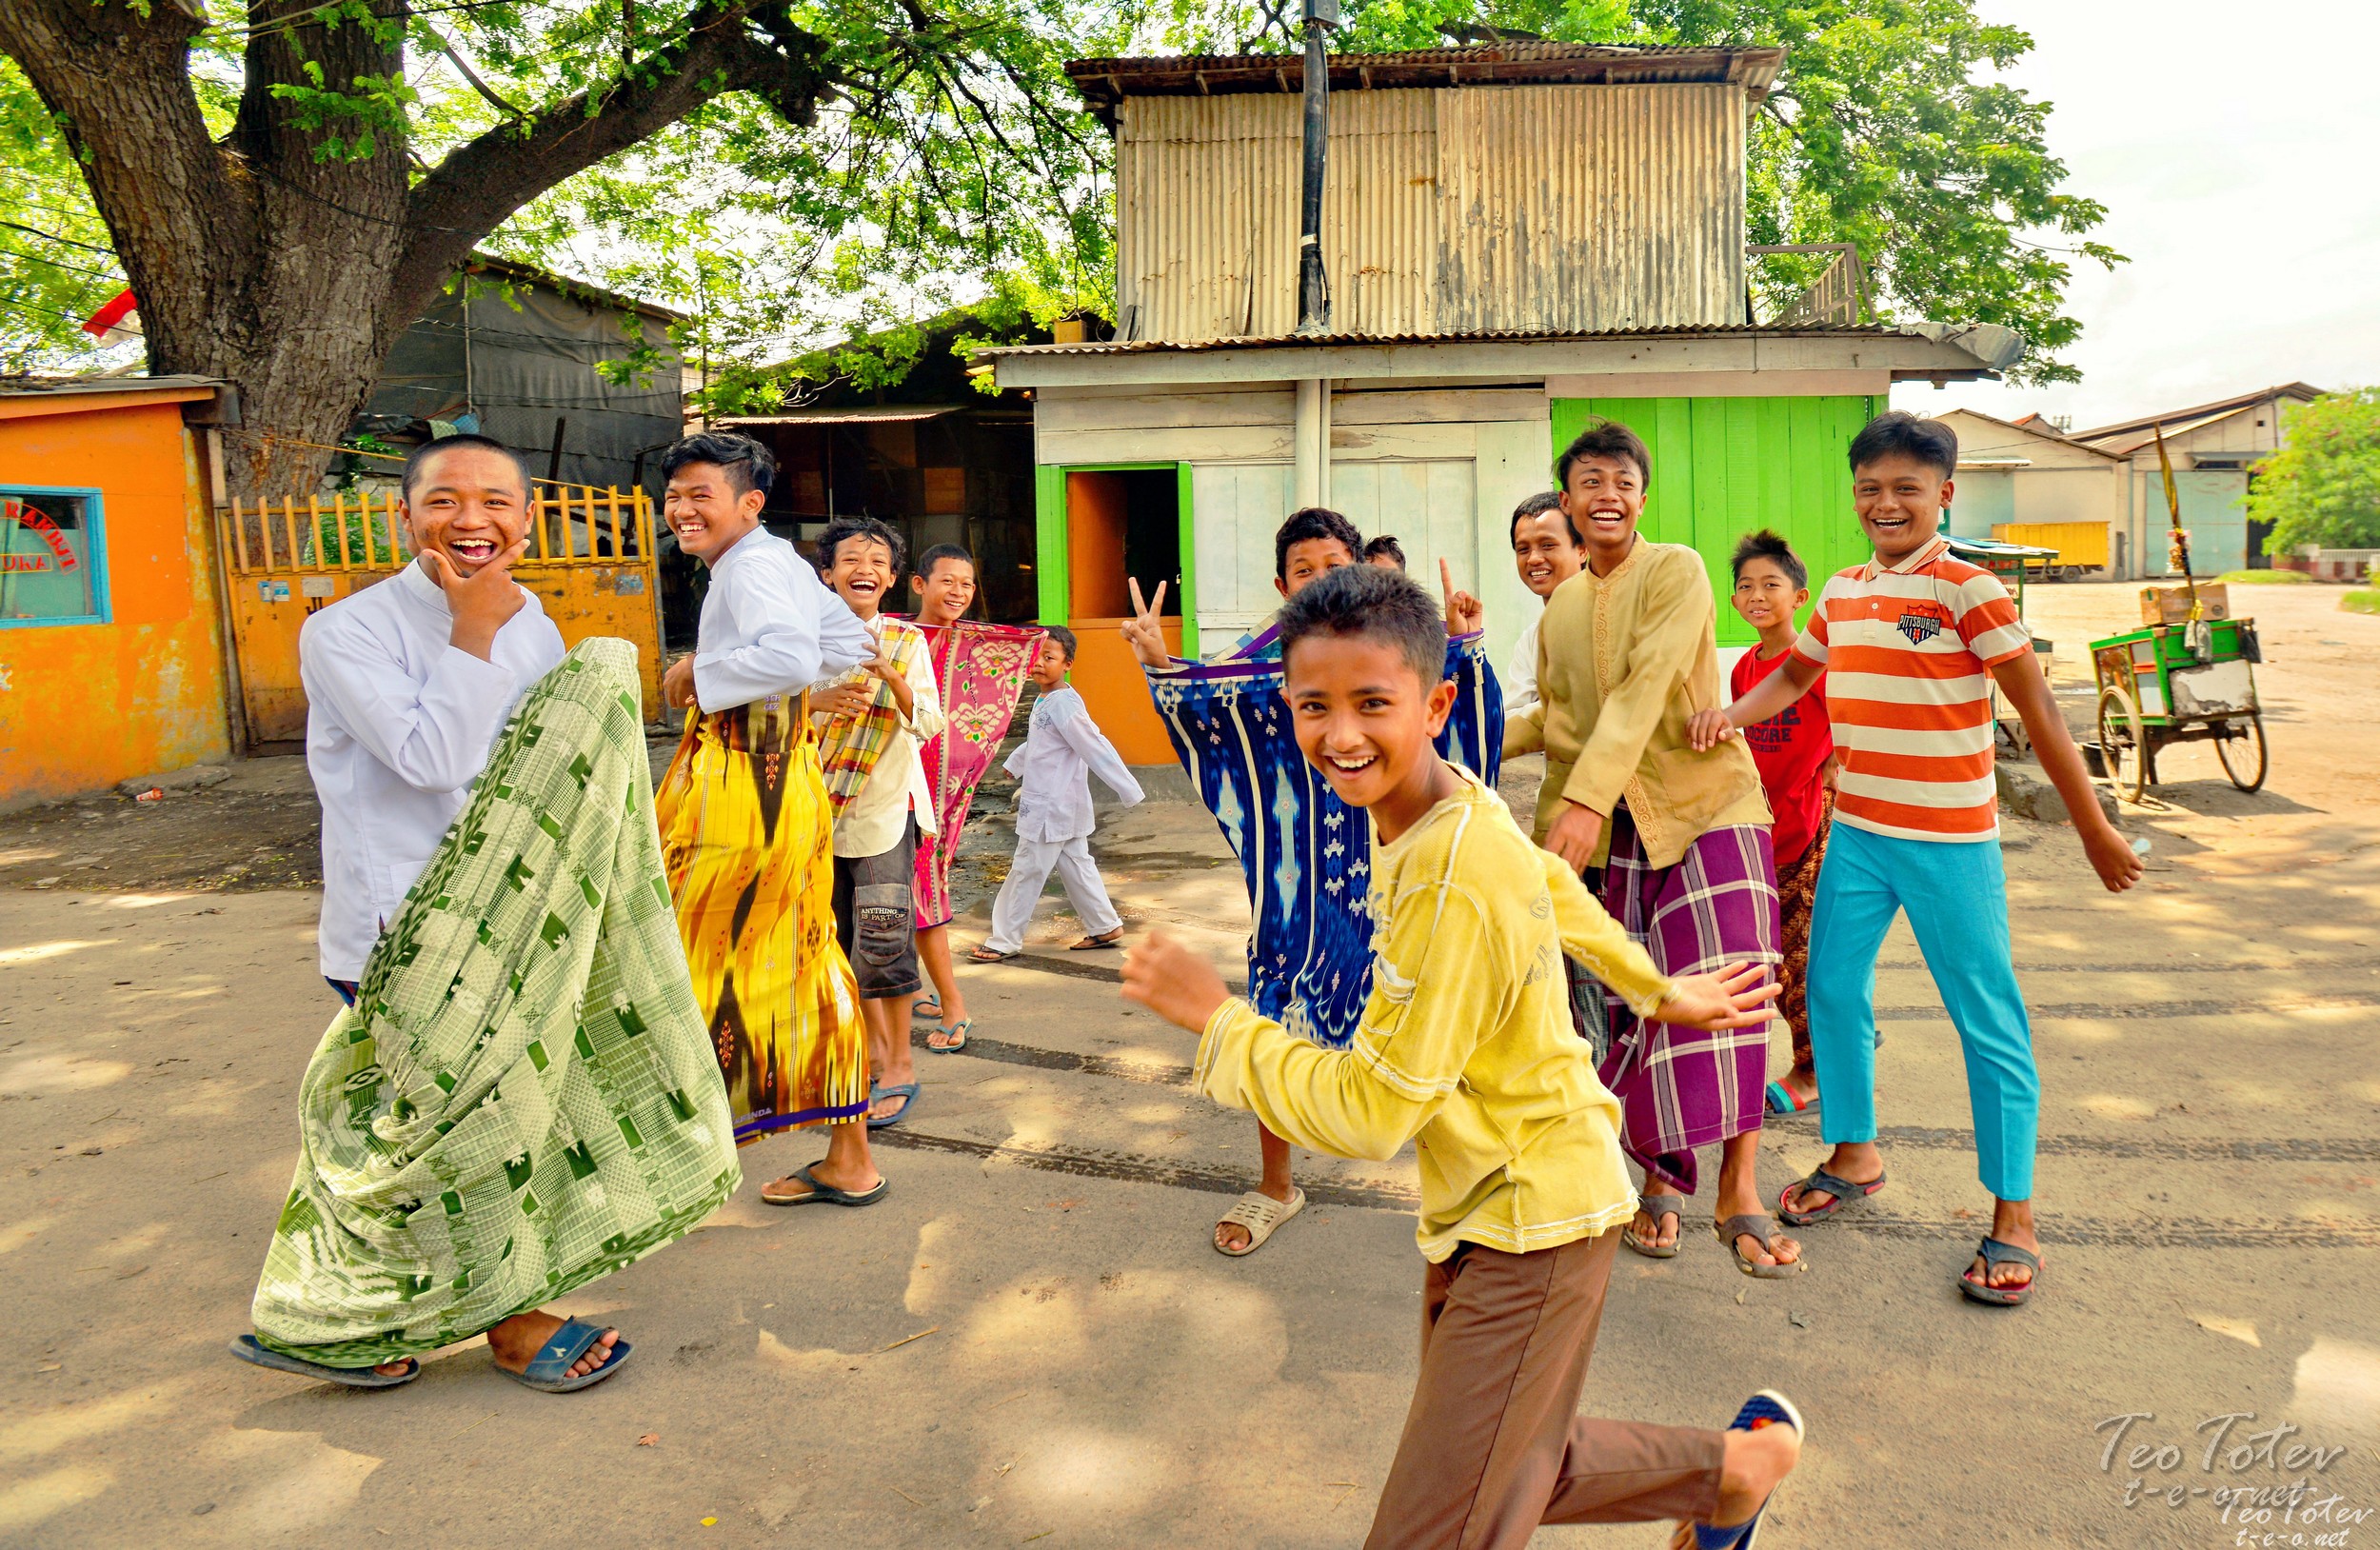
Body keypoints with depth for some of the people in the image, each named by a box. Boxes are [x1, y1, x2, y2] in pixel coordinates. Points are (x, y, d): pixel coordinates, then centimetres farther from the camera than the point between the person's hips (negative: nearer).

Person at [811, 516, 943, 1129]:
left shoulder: (907, 640, 0)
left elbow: (930, 723, -9)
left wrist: (892, 677, -25)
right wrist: (821, 701, -20)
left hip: (886, 805, -3)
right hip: (821, 805, 3)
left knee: (883, 938, -11)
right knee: (844, 938, 10)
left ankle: (900, 1065, 1)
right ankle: (875, 1045, 27)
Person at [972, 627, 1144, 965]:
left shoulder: (1064, 703, -21)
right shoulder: (1045, 700, 9)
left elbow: (1096, 747, -22)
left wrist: (1127, 789, -22)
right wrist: (1014, 764, 43)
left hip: (1052, 809, -9)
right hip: (1058, 807, 9)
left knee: (1026, 873, -1)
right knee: (1076, 867, 16)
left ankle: (1004, 941, 8)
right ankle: (1105, 927, 25)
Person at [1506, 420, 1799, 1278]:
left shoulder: (1676, 571, -6)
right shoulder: (1560, 606, 13)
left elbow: (1644, 691, -19)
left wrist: (1586, 799, -29)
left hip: (1704, 803, -4)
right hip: (1608, 824, 5)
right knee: (1632, 1002, 5)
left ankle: (1739, 1190, -2)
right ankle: (1661, 1178, 19)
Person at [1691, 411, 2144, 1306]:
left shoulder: (1967, 589, -11)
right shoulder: (1841, 593, 8)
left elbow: (2038, 711, -9)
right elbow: (1795, 673, 23)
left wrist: (2093, 829, -7)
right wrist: (1732, 714, 2)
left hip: (1950, 841, -6)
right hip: (1856, 835, 6)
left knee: (1988, 1022, 2)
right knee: (1832, 993, 14)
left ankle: (2014, 1217, 15)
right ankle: (1854, 1156, 35)